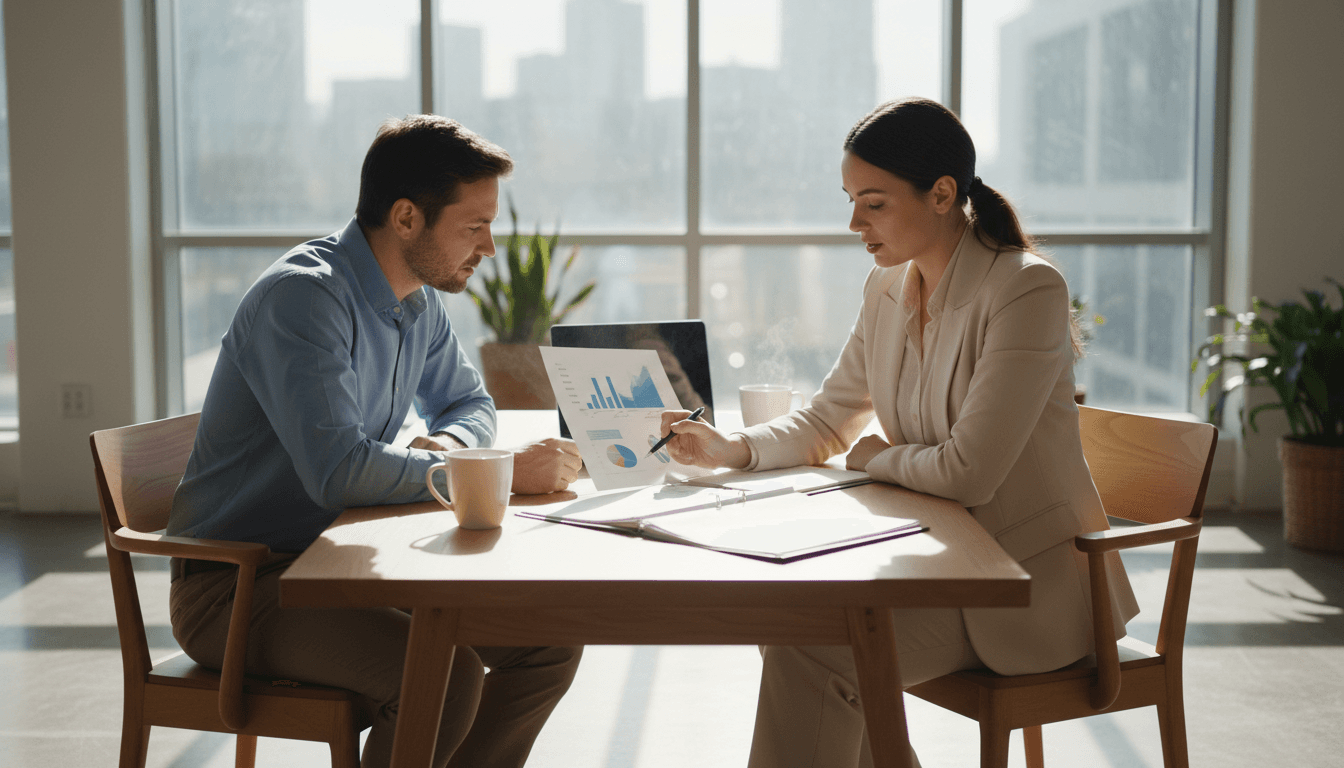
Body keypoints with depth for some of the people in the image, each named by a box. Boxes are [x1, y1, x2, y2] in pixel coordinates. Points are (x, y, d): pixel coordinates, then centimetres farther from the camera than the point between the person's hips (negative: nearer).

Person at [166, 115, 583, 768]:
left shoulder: (419, 303, 7)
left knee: (549, 640, -4)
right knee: (445, 671, -31)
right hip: (235, 584, -8)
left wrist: (447, 445, -4)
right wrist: (503, 473, -23)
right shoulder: (302, 295, -21)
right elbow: (338, 470, -31)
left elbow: (470, 403, 22)